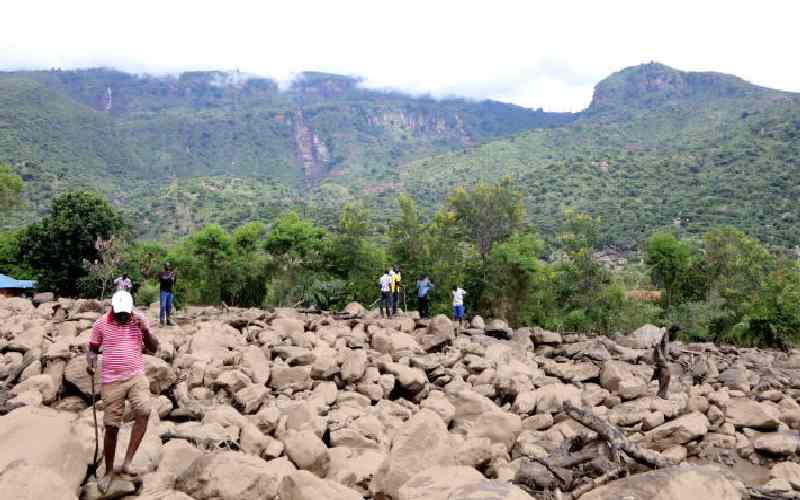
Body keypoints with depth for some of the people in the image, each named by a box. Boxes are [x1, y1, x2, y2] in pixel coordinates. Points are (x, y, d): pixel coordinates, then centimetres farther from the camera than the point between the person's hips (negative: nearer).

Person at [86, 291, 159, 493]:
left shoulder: (139, 320, 2)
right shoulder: (101, 323, -1)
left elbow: (154, 349, 3)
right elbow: (92, 348, 10)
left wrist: (146, 330, -13)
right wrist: (90, 360, -12)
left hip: (136, 376, 1)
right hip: (111, 380, 0)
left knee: (144, 412, -24)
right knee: (111, 427, 3)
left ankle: (127, 462, -14)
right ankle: (109, 471, 22)